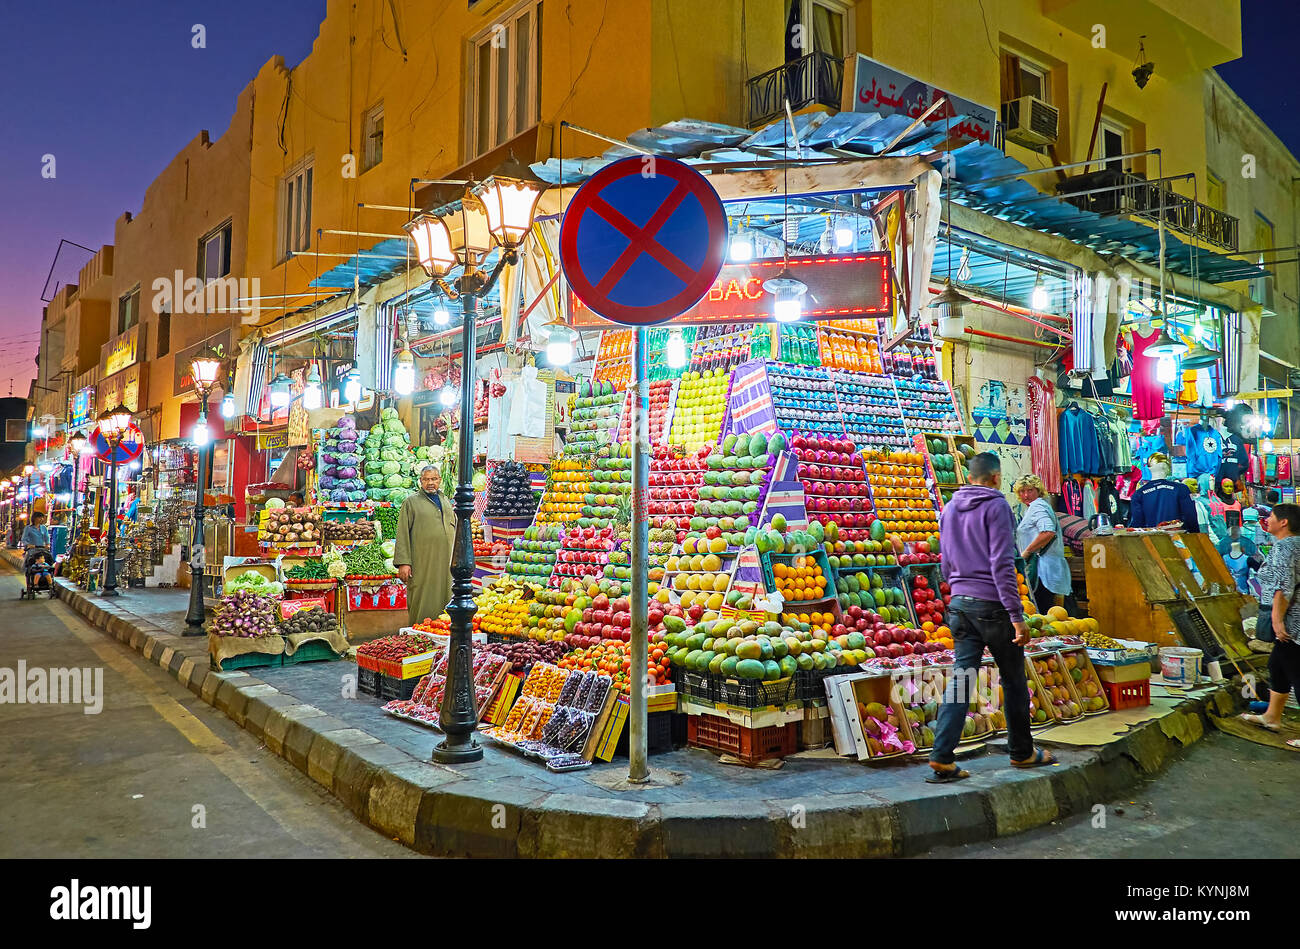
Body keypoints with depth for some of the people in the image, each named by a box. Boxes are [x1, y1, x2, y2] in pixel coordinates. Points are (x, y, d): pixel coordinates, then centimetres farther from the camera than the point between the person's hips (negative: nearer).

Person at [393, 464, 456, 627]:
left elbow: (454, 532, 22)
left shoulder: (446, 502, 17)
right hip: (422, 564, -5)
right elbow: (402, 534, -4)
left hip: (445, 564, 5)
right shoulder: (411, 502, 2)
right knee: (422, 604, -2)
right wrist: (403, 562, -13)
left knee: (444, 600, 6)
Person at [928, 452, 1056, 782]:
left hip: (960, 604, 6)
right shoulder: (996, 506, -9)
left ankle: (941, 757, -4)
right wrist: (1017, 615, -16)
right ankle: (1022, 752, 25)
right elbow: (1002, 564, -16)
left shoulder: (949, 509, 12)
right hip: (992, 605, -6)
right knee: (1013, 680, 11)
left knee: (961, 677, 4)